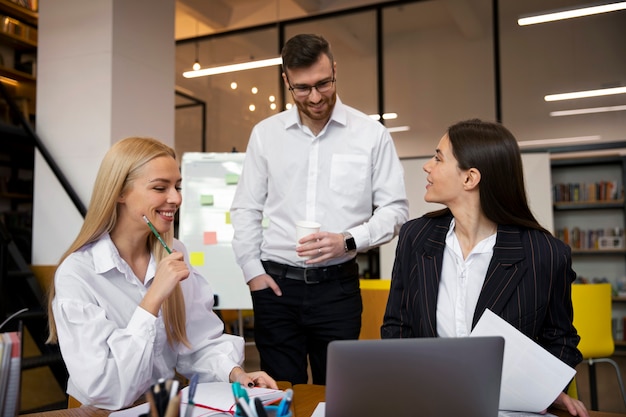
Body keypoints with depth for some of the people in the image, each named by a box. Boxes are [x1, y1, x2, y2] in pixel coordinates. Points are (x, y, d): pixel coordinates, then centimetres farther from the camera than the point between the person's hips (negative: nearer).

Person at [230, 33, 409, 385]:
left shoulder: (372, 134, -2)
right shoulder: (265, 133, 4)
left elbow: (395, 209, 0)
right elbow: (246, 208, 9)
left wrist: (348, 240, -15)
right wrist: (252, 270, 1)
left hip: (337, 285, -1)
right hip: (276, 284, 2)